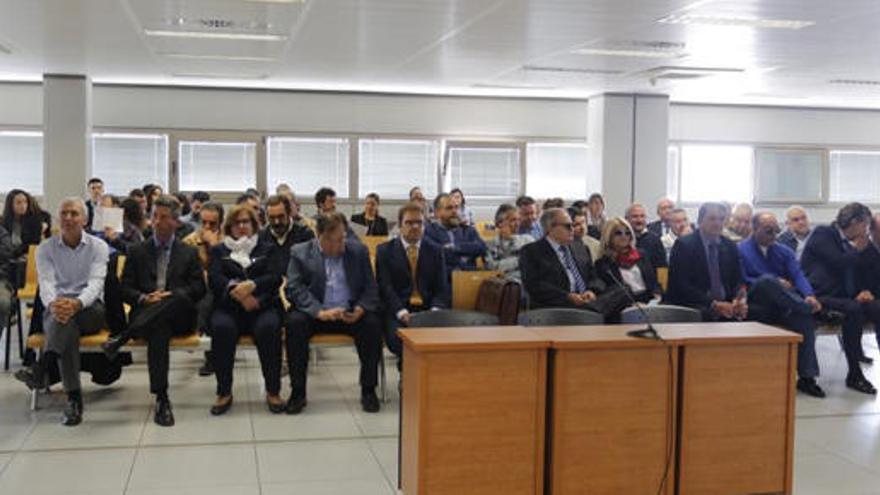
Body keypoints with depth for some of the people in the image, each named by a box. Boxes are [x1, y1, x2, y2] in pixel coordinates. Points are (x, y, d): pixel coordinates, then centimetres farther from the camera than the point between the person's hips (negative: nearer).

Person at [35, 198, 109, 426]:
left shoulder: (98, 246, 3)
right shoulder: (45, 248, 7)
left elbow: (95, 283, -12)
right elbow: (46, 283, -8)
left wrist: (76, 303, -36)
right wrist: (53, 304, -34)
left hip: (90, 309, 0)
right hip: (56, 308, 0)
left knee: (69, 317, -37)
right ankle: (73, 399, -40)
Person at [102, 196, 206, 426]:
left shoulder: (189, 253, 20)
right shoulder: (137, 251, 21)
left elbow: (199, 289, 8)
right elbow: (125, 289, 12)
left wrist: (171, 295, -10)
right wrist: (144, 298, -10)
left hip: (179, 316, 0)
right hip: (147, 314, 0)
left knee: (180, 298, -38)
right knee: (159, 329, -39)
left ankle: (122, 338, -37)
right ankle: (161, 399, -40)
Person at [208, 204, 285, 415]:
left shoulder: (267, 249, 20)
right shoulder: (219, 250, 21)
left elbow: (276, 277, 3)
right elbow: (214, 279, 3)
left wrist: (252, 285, -18)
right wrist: (236, 290, -18)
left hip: (262, 305, 0)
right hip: (228, 307, 0)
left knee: (269, 328, -33)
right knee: (221, 328, -33)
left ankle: (273, 391, -22)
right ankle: (224, 392, -22)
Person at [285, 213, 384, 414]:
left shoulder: (358, 251, 8)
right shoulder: (300, 252, 1)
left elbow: (370, 288, 6)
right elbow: (294, 289, -9)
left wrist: (360, 309, -16)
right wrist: (319, 312, -25)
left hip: (350, 314, 1)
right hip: (315, 313, -1)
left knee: (372, 323, -27)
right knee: (295, 322, -31)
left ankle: (368, 390, -13)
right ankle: (298, 391, -19)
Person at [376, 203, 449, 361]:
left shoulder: (435, 252, 18)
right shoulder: (385, 251, 11)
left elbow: (442, 288, 10)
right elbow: (385, 287, -1)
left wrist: (435, 311, -12)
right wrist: (402, 313, -18)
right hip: (397, 313, -2)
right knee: (399, 338, -35)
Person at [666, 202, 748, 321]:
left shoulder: (730, 246, 13)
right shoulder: (683, 245, -5)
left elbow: (737, 281, 12)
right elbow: (681, 285, -12)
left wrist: (739, 301, -12)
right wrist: (714, 304, -21)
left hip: (726, 306, 5)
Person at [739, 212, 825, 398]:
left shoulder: (784, 251, 20)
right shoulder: (740, 250, 7)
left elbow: (798, 276, 4)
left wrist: (809, 296, -17)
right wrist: (774, 284, -11)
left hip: (782, 308, 4)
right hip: (756, 305, -3)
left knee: (805, 319, -29)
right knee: (767, 280, -35)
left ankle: (806, 377, -24)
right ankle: (811, 309, -24)